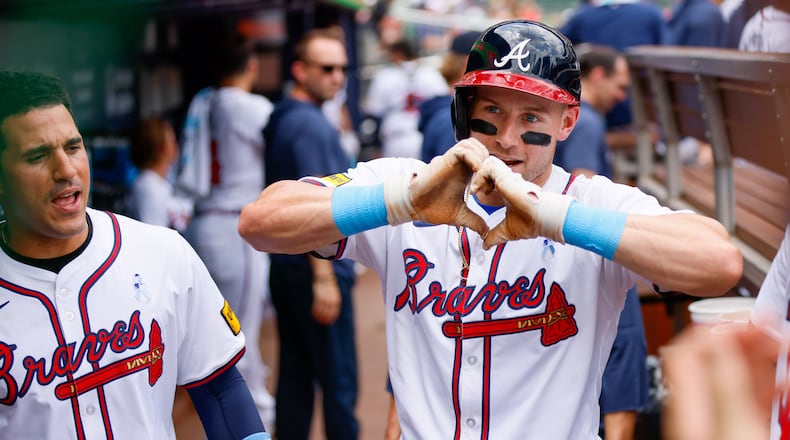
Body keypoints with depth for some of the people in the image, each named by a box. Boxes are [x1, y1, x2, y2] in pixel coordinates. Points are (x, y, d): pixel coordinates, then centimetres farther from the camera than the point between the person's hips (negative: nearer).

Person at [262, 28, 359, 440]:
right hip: (316, 268, -9)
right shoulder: (312, 126, -16)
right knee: (338, 379, -1)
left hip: (284, 264, 9)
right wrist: (324, 278, -23)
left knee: (294, 372, 13)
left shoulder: (279, 119, 12)